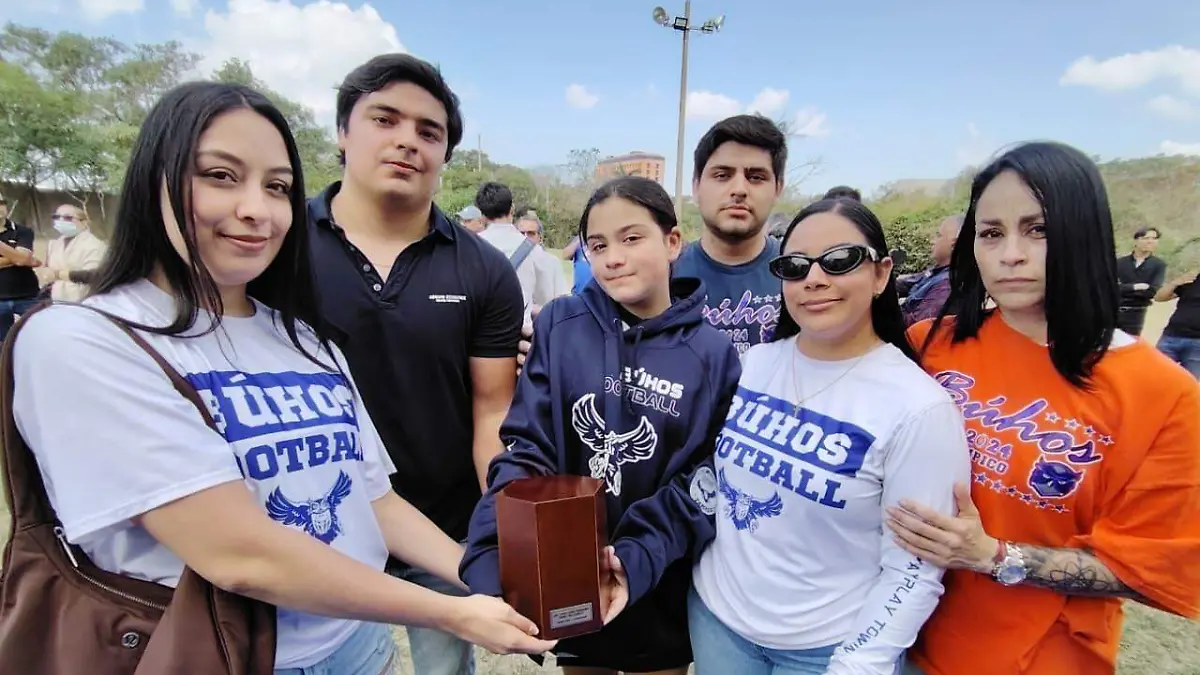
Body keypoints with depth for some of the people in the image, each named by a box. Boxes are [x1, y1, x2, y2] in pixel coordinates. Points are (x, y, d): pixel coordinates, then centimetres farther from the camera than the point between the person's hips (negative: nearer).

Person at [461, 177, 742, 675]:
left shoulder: (713, 354, -10)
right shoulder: (559, 325, -9)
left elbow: (705, 482, -10)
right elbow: (525, 449, -11)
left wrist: (636, 559, -24)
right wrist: (490, 561, -24)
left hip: (661, 589, 0)